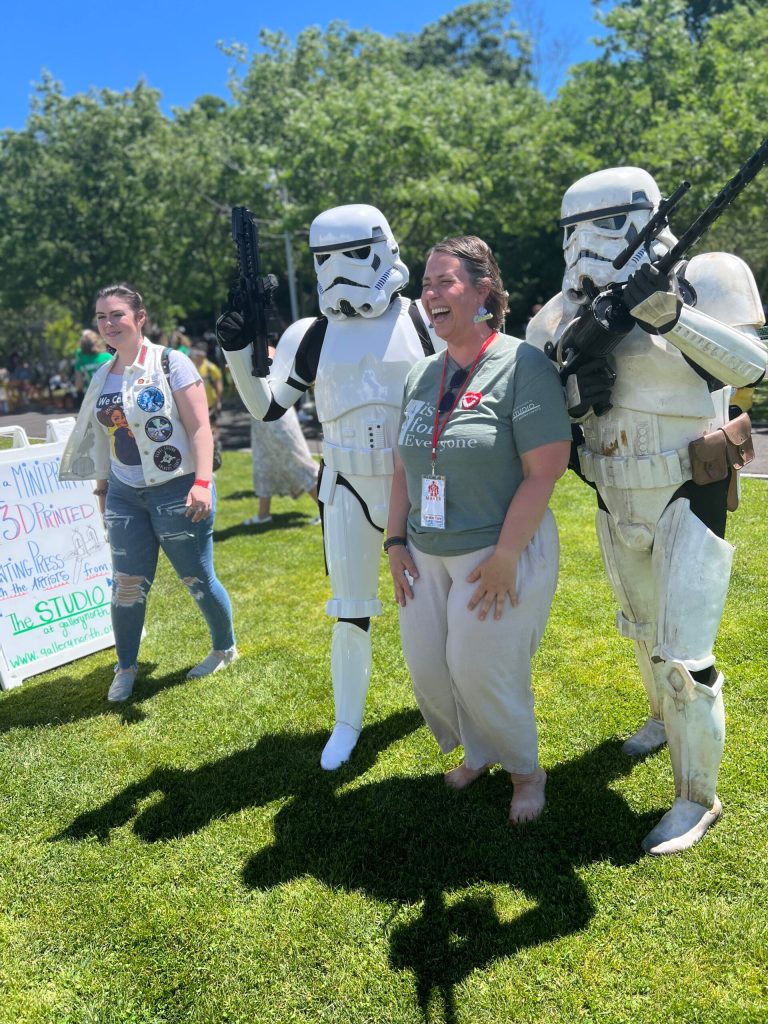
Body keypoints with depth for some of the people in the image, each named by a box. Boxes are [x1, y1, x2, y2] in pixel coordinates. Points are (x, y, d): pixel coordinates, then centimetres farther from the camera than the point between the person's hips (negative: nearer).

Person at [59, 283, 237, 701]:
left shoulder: (170, 363, -7)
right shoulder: (102, 377, 10)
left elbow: (199, 428, -13)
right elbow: (102, 438, 18)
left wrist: (202, 483, -23)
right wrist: (102, 489, 19)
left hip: (177, 490, -5)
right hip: (125, 494, 5)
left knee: (197, 579, 4)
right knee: (127, 584, 4)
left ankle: (225, 650, 28)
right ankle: (126, 668, 23)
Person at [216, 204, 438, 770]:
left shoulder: (425, 320, -4)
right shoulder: (310, 335, 0)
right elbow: (267, 406, 0)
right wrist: (239, 351, -15)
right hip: (348, 490, 1)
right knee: (351, 612, 10)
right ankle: (348, 722, 29)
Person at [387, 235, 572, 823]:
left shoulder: (523, 364, -12)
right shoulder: (422, 376, 9)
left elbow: (547, 468, -18)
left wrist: (505, 557, -20)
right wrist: (396, 539, 8)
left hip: (499, 553, -7)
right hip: (425, 554, 7)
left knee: (481, 671, 0)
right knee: (427, 670, 11)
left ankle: (525, 770, 30)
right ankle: (477, 753, 40)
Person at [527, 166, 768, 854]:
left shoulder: (702, 280, -10)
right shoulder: (573, 313, 3)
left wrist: (671, 314, -35)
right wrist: (577, 393, -19)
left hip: (688, 500, -5)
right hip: (618, 506, 6)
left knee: (683, 656, -4)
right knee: (644, 631, 23)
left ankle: (698, 799, 15)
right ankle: (667, 719, 51)